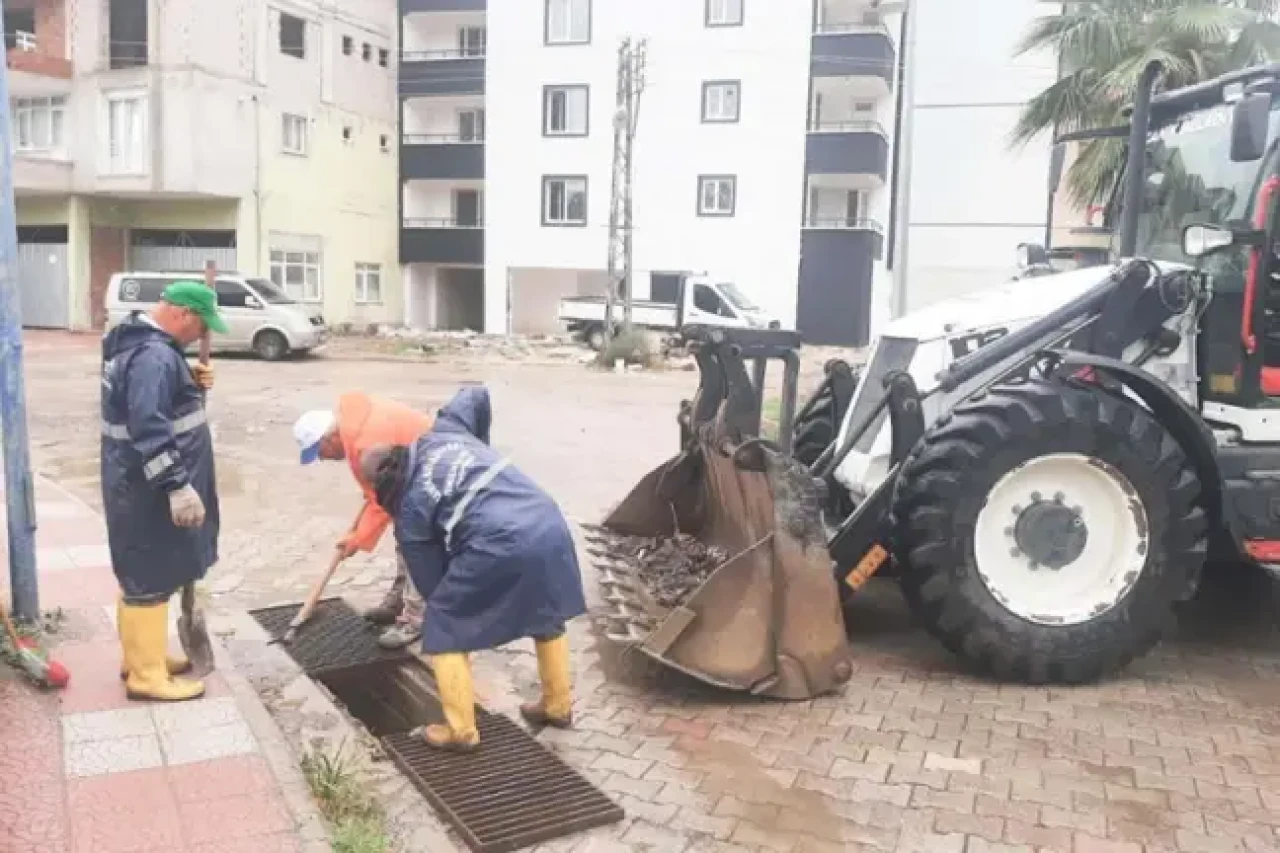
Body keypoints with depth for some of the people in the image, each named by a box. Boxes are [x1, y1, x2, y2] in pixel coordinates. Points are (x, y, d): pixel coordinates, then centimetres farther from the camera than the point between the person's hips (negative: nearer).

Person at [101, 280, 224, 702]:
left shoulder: (138, 340, 12)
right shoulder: (154, 355, -23)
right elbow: (149, 428, -31)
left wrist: (191, 383, 6)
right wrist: (177, 486, -31)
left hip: (137, 483, 11)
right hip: (148, 491, -11)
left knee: (141, 575, 19)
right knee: (150, 579, -2)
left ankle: (142, 656, 32)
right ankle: (147, 676, 7)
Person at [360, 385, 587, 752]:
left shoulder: (408, 511, 9)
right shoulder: (442, 434, 20)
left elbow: (431, 581, 13)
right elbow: (477, 395, 35)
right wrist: (481, 446, 47)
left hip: (500, 546, -7)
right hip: (550, 526, 7)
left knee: (444, 632, 15)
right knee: (548, 619, 30)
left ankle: (461, 731, 22)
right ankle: (558, 706, 43)